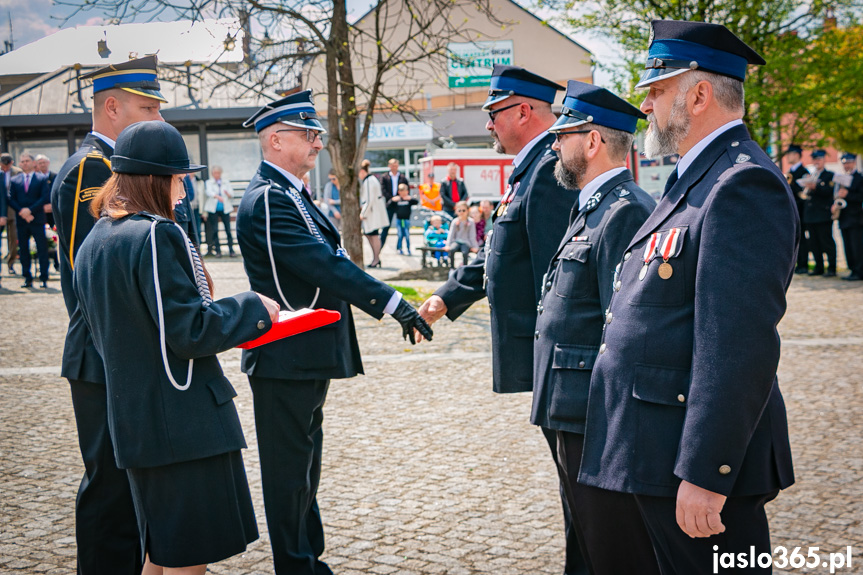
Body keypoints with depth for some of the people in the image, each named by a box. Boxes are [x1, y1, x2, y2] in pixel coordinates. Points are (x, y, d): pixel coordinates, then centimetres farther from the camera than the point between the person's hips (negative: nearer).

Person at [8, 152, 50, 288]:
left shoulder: (42, 179, 4)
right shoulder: (14, 180, 11)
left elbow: (46, 198, -6)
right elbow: (10, 199, 4)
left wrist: (30, 210, -14)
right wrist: (21, 212, -11)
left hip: (37, 220, -2)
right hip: (21, 220, 3)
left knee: (42, 249, -3)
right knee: (23, 250, 5)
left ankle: (43, 279, 2)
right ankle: (27, 278, 11)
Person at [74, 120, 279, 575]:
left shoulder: (92, 244, 11)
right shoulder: (157, 236, -18)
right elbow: (191, 331, -21)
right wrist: (253, 308, -7)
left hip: (132, 419, 9)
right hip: (184, 420, -9)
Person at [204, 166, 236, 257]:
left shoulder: (226, 182, 12)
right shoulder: (208, 183, 7)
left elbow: (231, 194, 2)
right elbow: (208, 192, -13)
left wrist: (228, 194, -23)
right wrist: (217, 196, -33)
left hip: (225, 208, 1)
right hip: (213, 209, -1)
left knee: (228, 229, -5)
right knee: (214, 230, -2)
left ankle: (231, 250, 0)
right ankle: (217, 251, 5)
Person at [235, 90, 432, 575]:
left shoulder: (289, 195, 16)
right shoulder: (267, 201, -18)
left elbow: (326, 263, 17)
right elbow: (326, 266, -25)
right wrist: (393, 303, -25)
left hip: (307, 358, 11)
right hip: (287, 359, -11)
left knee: (303, 467, 19)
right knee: (289, 471, 1)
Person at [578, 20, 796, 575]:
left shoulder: (743, 184, -18)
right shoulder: (697, 178, 15)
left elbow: (740, 347, -26)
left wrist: (704, 472, -26)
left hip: (702, 453, -10)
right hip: (660, 447, 10)